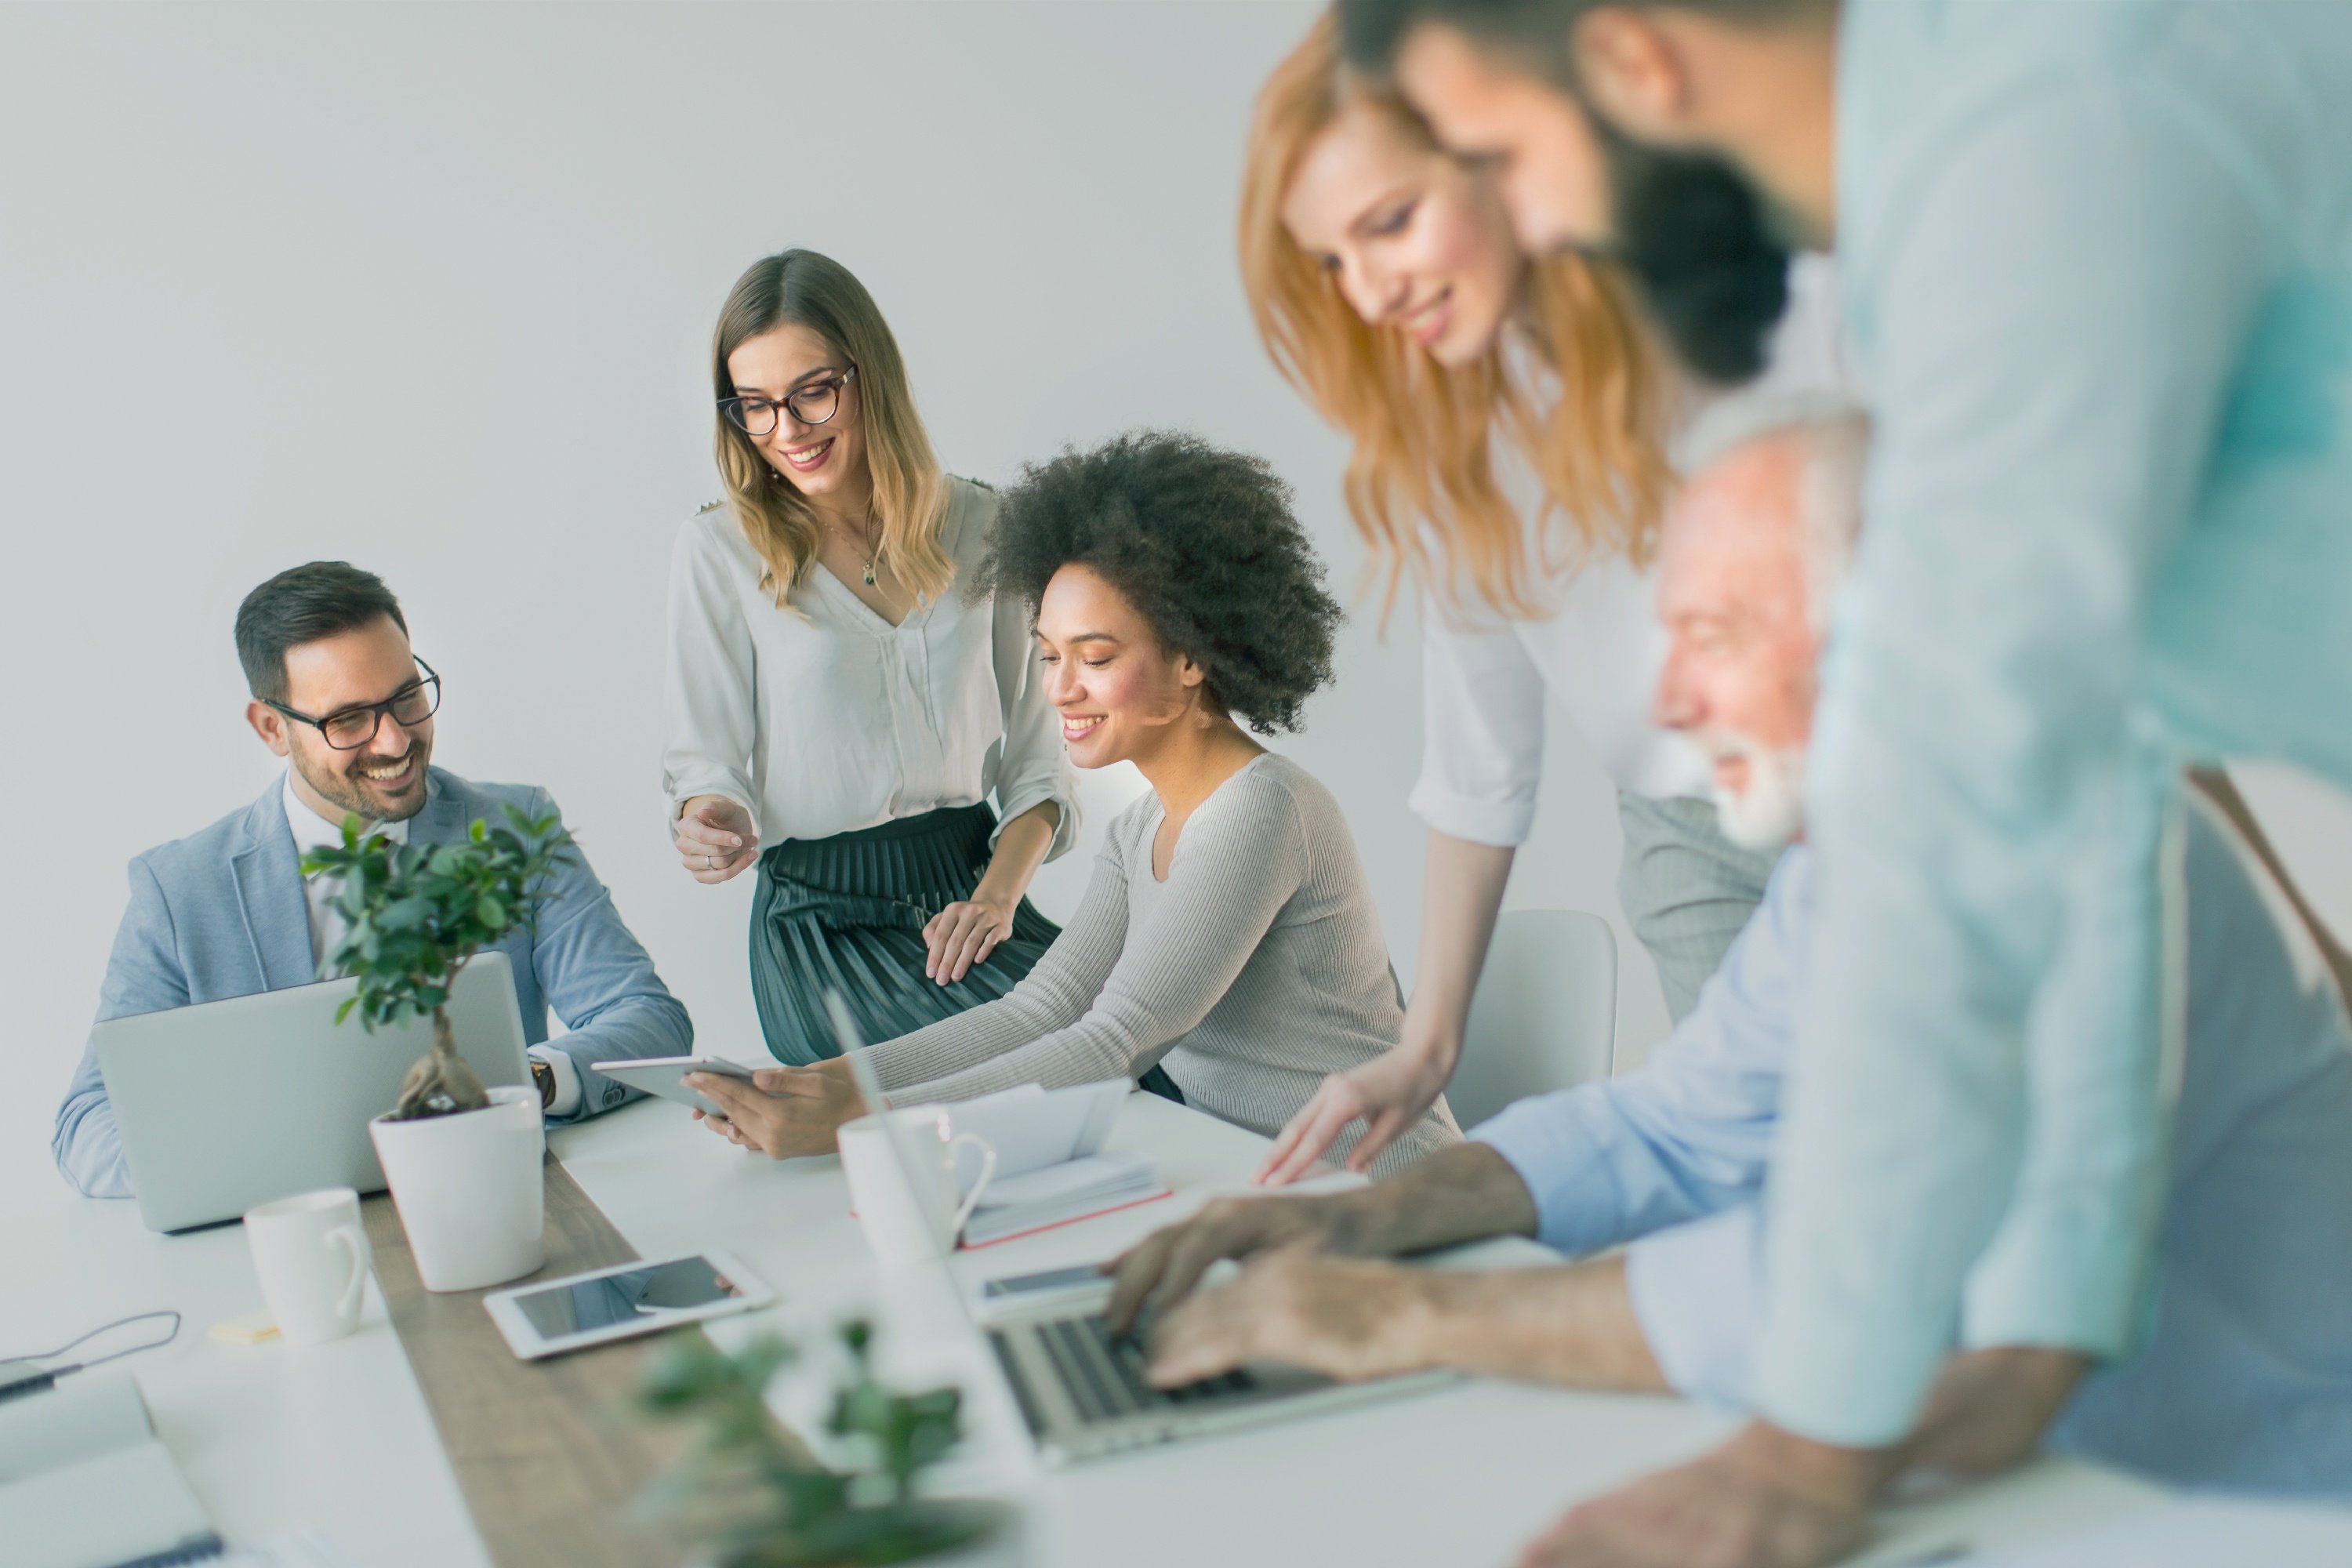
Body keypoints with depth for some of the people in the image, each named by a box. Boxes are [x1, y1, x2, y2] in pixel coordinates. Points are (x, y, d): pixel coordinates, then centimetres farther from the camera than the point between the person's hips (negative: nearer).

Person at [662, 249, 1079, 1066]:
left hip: (974, 886, 3)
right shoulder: (719, 551, -1)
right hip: (823, 916, -3)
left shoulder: (979, 526, 6)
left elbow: (1036, 746, 9)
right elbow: (709, 755, 2)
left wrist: (998, 894, -7)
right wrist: (709, 822, -22)